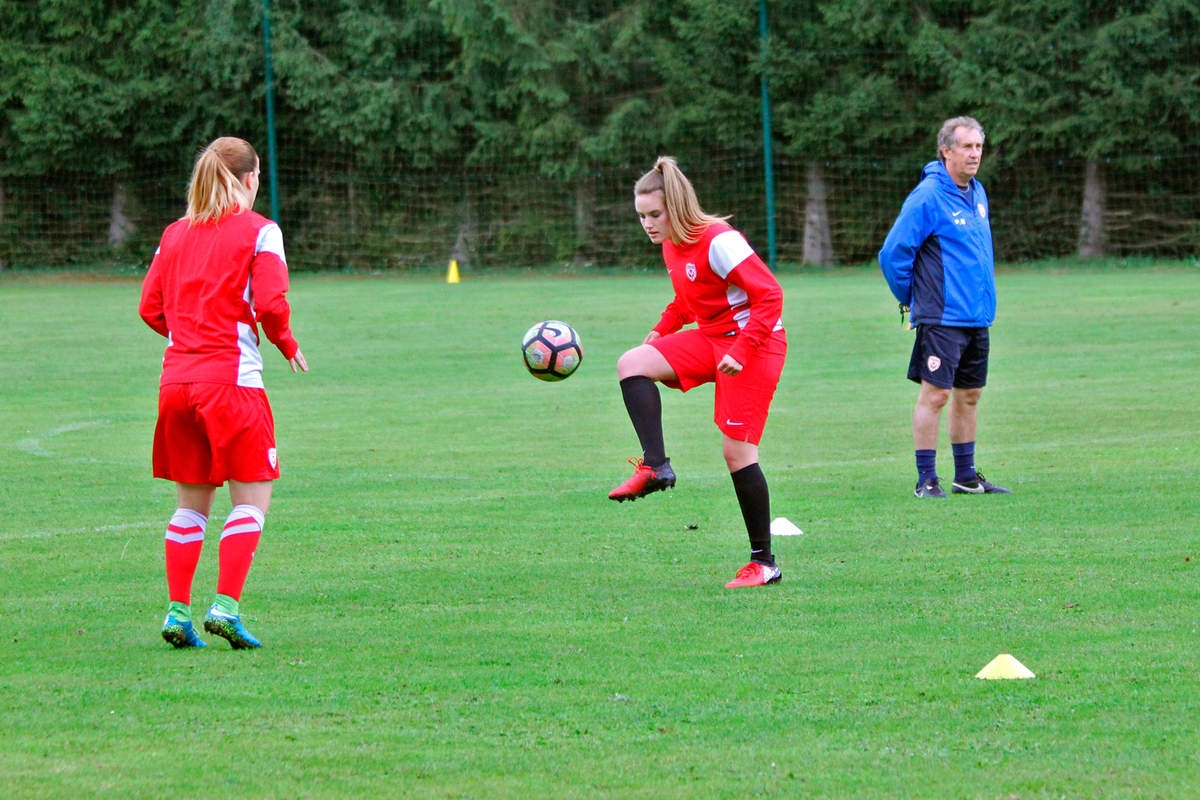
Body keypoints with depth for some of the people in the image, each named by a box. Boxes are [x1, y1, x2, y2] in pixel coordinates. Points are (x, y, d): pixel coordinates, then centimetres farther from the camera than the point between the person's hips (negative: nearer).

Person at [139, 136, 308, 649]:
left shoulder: (175, 234, 13)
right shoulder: (258, 231, -3)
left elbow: (150, 308, 10)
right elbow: (271, 303, -12)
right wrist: (288, 346, 5)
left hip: (176, 377, 6)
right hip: (231, 377, -5)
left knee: (191, 503, 13)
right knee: (251, 499, 2)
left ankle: (178, 611, 6)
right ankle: (226, 606, -10)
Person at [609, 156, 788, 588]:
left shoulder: (718, 241, -21)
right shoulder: (671, 245, 6)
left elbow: (769, 295, -21)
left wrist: (741, 350, -28)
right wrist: (661, 331, 8)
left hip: (754, 343, -8)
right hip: (710, 339, 8)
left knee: (737, 451, -9)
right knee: (632, 363, -14)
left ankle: (764, 562, 2)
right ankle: (656, 467, -17)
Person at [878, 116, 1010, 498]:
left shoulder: (977, 194, 12)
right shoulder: (928, 197, -13)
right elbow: (893, 253, -13)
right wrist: (910, 298, -4)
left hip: (977, 318, 8)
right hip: (942, 319, -8)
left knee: (969, 396, 13)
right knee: (934, 395, -8)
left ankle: (966, 476, 21)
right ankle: (926, 480, -4)